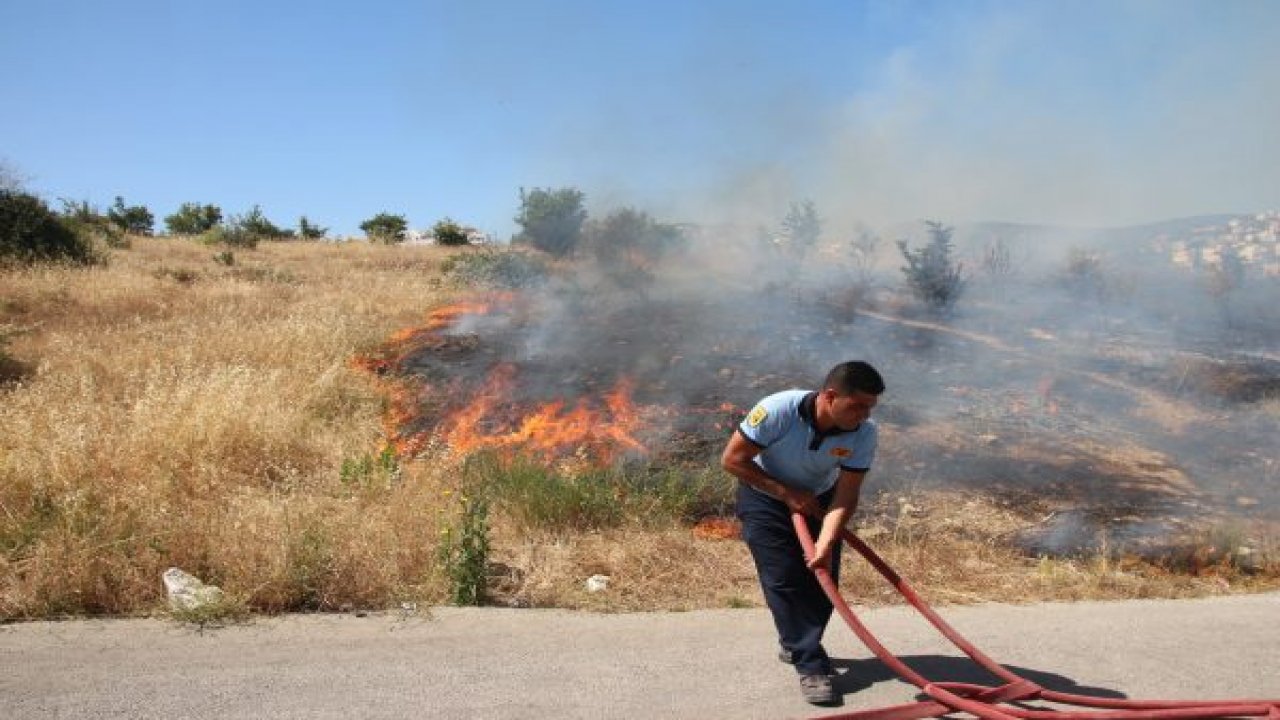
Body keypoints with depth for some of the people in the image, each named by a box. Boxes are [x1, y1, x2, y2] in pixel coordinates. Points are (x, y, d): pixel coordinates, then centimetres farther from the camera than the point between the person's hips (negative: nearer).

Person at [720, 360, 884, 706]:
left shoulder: (863, 433, -24)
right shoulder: (777, 411, -35)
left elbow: (845, 495, -23)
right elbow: (732, 459, -25)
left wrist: (826, 543, -39)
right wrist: (786, 493, -25)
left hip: (817, 499, 4)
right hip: (765, 496, -3)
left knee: (823, 576, 2)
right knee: (784, 579, -11)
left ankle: (796, 644, 27)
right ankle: (811, 666, -5)